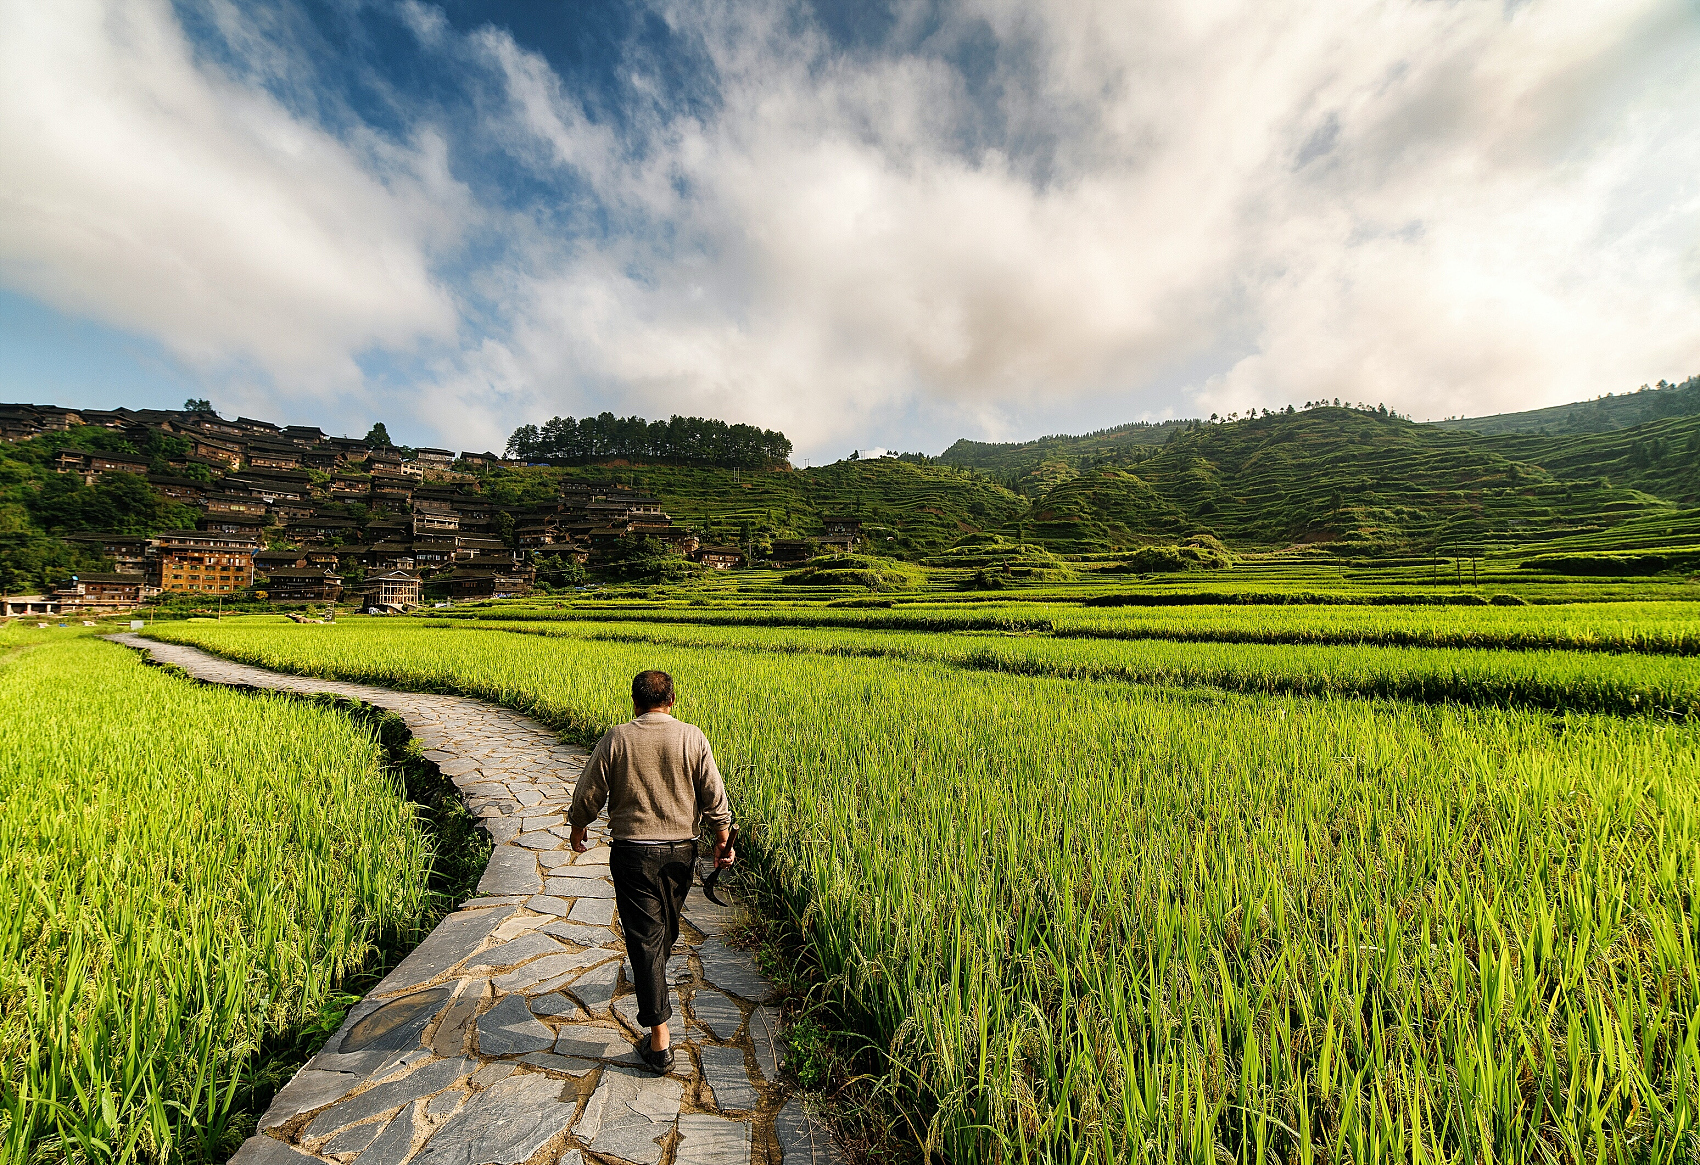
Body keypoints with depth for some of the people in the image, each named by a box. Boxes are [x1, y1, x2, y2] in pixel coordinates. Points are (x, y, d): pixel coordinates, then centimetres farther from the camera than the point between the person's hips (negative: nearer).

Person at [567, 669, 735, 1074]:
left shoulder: (617, 738, -12)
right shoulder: (693, 738, -9)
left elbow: (588, 794, -4)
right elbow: (714, 798, -8)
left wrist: (577, 828, 15)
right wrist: (723, 842, 5)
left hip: (633, 851, -2)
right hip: (680, 850, 3)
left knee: (643, 936, 5)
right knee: (666, 924, 26)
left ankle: (659, 1040, 8)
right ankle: (653, 978, 54)